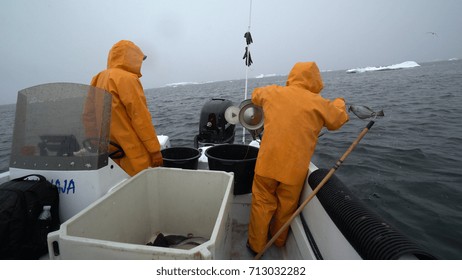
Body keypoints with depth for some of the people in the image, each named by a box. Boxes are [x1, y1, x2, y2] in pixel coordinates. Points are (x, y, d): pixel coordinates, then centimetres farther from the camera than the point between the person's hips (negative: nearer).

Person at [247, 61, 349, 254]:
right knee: (286, 207, 20)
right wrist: (339, 103, 34)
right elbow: (338, 120, 14)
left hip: (267, 163, 1)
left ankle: (256, 245, 31)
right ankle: (279, 241, 43)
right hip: (295, 168, 0)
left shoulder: (272, 92, 1)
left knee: (262, 204, 16)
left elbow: (256, 95, 24)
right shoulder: (318, 103, -4)